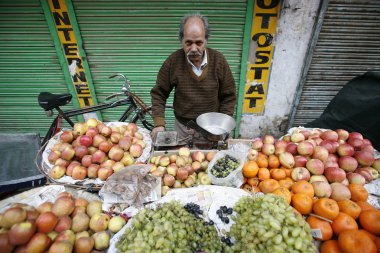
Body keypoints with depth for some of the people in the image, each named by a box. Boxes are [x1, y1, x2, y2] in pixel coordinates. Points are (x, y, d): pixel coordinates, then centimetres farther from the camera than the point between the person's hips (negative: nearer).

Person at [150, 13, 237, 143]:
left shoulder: (218, 60, -12)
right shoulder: (173, 61, -13)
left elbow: (228, 96, -4)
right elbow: (158, 94, -5)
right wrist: (159, 123, -14)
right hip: (182, 127, 1)